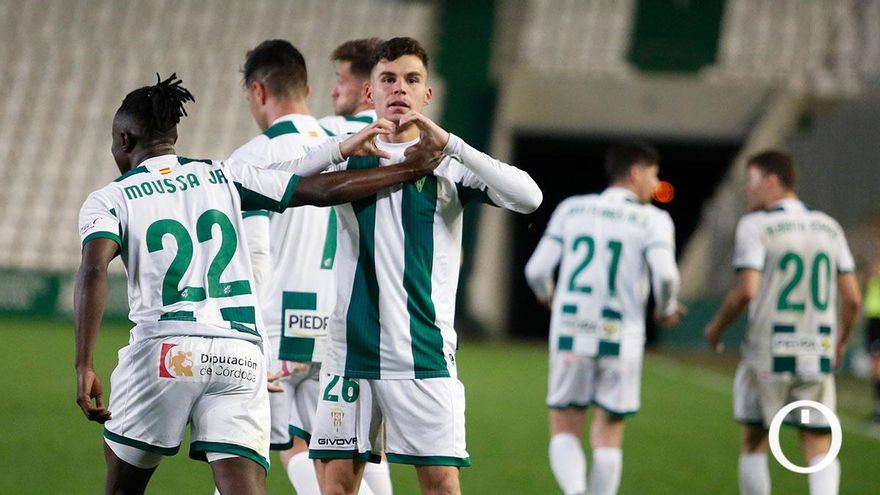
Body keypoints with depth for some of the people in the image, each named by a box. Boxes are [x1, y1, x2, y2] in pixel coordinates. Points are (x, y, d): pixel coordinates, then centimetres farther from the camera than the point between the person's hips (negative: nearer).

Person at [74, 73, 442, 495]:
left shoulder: (108, 201, 8)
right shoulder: (222, 175, 16)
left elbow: (94, 271, -11)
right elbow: (321, 191, 14)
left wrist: (84, 366, -19)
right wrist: (406, 171, 25)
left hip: (164, 348, -2)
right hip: (241, 354, 2)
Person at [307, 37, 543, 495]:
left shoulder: (447, 164, 3)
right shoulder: (345, 157, 10)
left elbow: (528, 198, -11)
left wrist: (449, 145, -18)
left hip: (423, 352, -2)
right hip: (350, 350, 2)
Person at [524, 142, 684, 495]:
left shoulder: (571, 209, 9)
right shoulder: (653, 220, 0)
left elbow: (537, 269, 3)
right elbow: (665, 274, -16)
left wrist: (548, 297, 25)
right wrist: (666, 311, 5)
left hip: (570, 334, 2)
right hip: (621, 340, -1)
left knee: (565, 431, 8)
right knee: (608, 436, 12)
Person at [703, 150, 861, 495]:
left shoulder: (756, 225, -6)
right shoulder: (829, 227, 11)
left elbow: (747, 291, -15)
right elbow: (852, 298, 9)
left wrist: (716, 328, 1)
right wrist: (840, 342, 24)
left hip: (769, 353, -4)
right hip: (818, 353, 4)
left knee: (755, 442, 11)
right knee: (818, 445, 3)